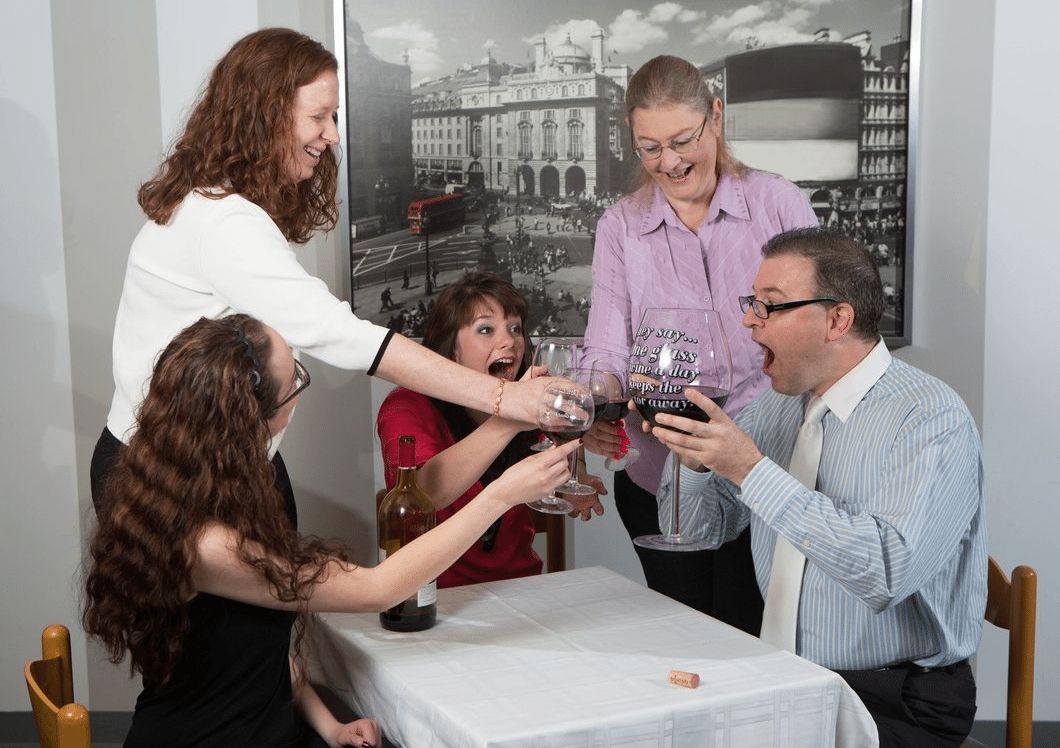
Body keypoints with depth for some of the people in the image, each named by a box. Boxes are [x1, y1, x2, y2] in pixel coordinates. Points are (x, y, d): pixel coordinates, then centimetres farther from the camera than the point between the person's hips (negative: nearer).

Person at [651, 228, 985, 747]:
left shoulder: (932, 418, -16)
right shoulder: (776, 404, 7)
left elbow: (888, 571, -30)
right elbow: (699, 528, 12)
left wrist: (752, 470, -28)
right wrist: (690, 452, -9)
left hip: (897, 704, -6)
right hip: (783, 681, 6)